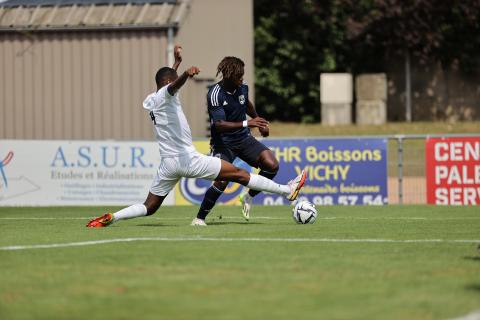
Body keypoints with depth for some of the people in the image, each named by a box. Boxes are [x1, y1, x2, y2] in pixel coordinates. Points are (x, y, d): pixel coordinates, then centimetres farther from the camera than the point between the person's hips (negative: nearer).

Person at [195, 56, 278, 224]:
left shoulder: (242, 87, -2)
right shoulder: (215, 94, -22)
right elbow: (219, 125, -30)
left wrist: (259, 123, 33)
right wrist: (247, 124, -37)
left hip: (244, 139, 6)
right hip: (223, 143, -6)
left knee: (272, 165, -12)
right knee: (222, 181, -24)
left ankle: (248, 197, 10)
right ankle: (199, 218, -6)